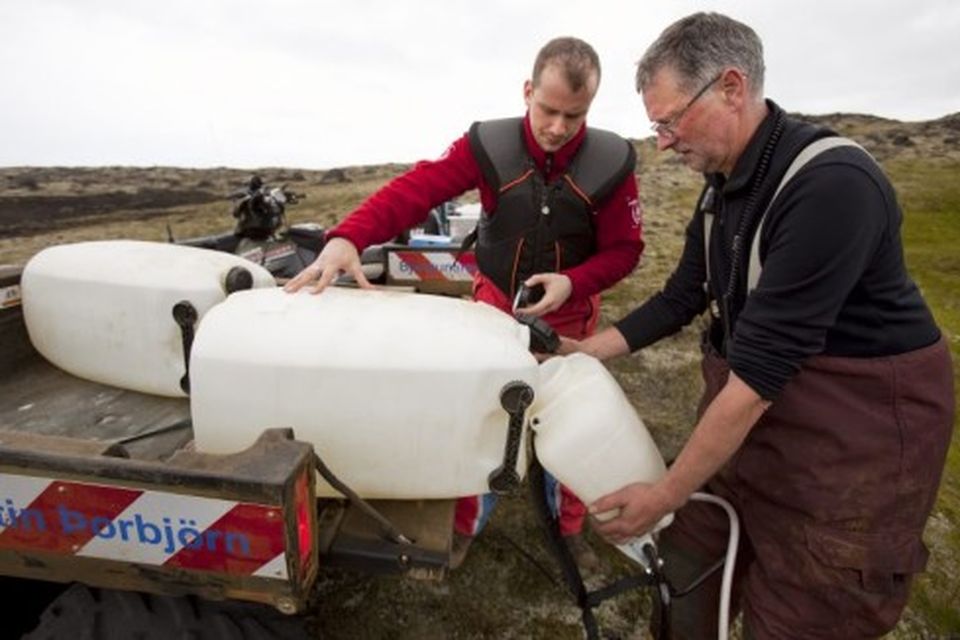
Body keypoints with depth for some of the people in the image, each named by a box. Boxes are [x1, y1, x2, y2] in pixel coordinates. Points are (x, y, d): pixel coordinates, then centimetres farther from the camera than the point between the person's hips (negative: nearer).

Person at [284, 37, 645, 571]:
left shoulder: (612, 162, -16)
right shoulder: (489, 146, -18)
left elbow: (624, 249, -9)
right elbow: (417, 188, -29)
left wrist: (572, 283, -28)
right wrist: (349, 237, -45)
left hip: (569, 315, 1)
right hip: (495, 304, 0)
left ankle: (570, 527, 39)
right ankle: (466, 526, 33)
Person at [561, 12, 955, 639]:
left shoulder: (832, 185, -26)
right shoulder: (725, 185, 1)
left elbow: (761, 367, -28)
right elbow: (683, 298, 9)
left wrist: (668, 493, -20)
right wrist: (587, 350, 5)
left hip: (852, 430, -7)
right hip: (745, 407, 8)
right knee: (687, 559, 16)